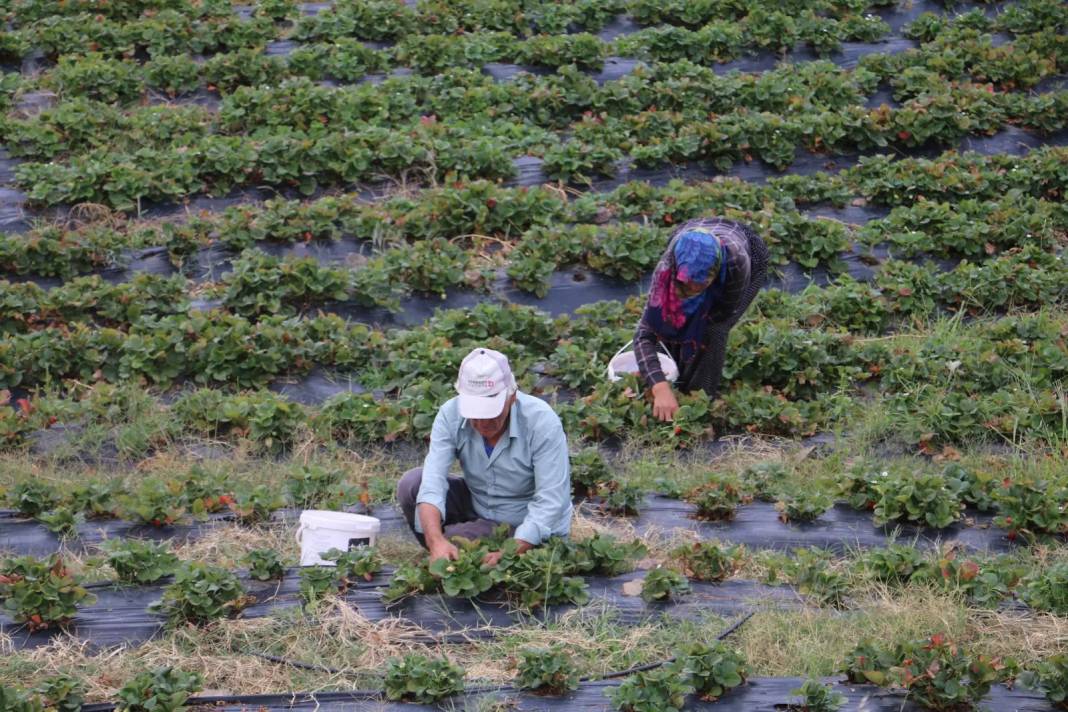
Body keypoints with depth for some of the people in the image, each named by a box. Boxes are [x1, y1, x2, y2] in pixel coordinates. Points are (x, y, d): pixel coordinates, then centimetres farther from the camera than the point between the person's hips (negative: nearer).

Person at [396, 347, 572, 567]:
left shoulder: (542, 422, -28)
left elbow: (550, 503, -29)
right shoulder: (451, 415, -18)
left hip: (529, 526, -4)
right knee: (411, 484, -16)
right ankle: (441, 558, 5)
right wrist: (436, 541, -46)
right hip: (477, 506, 4)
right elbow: (433, 481, -27)